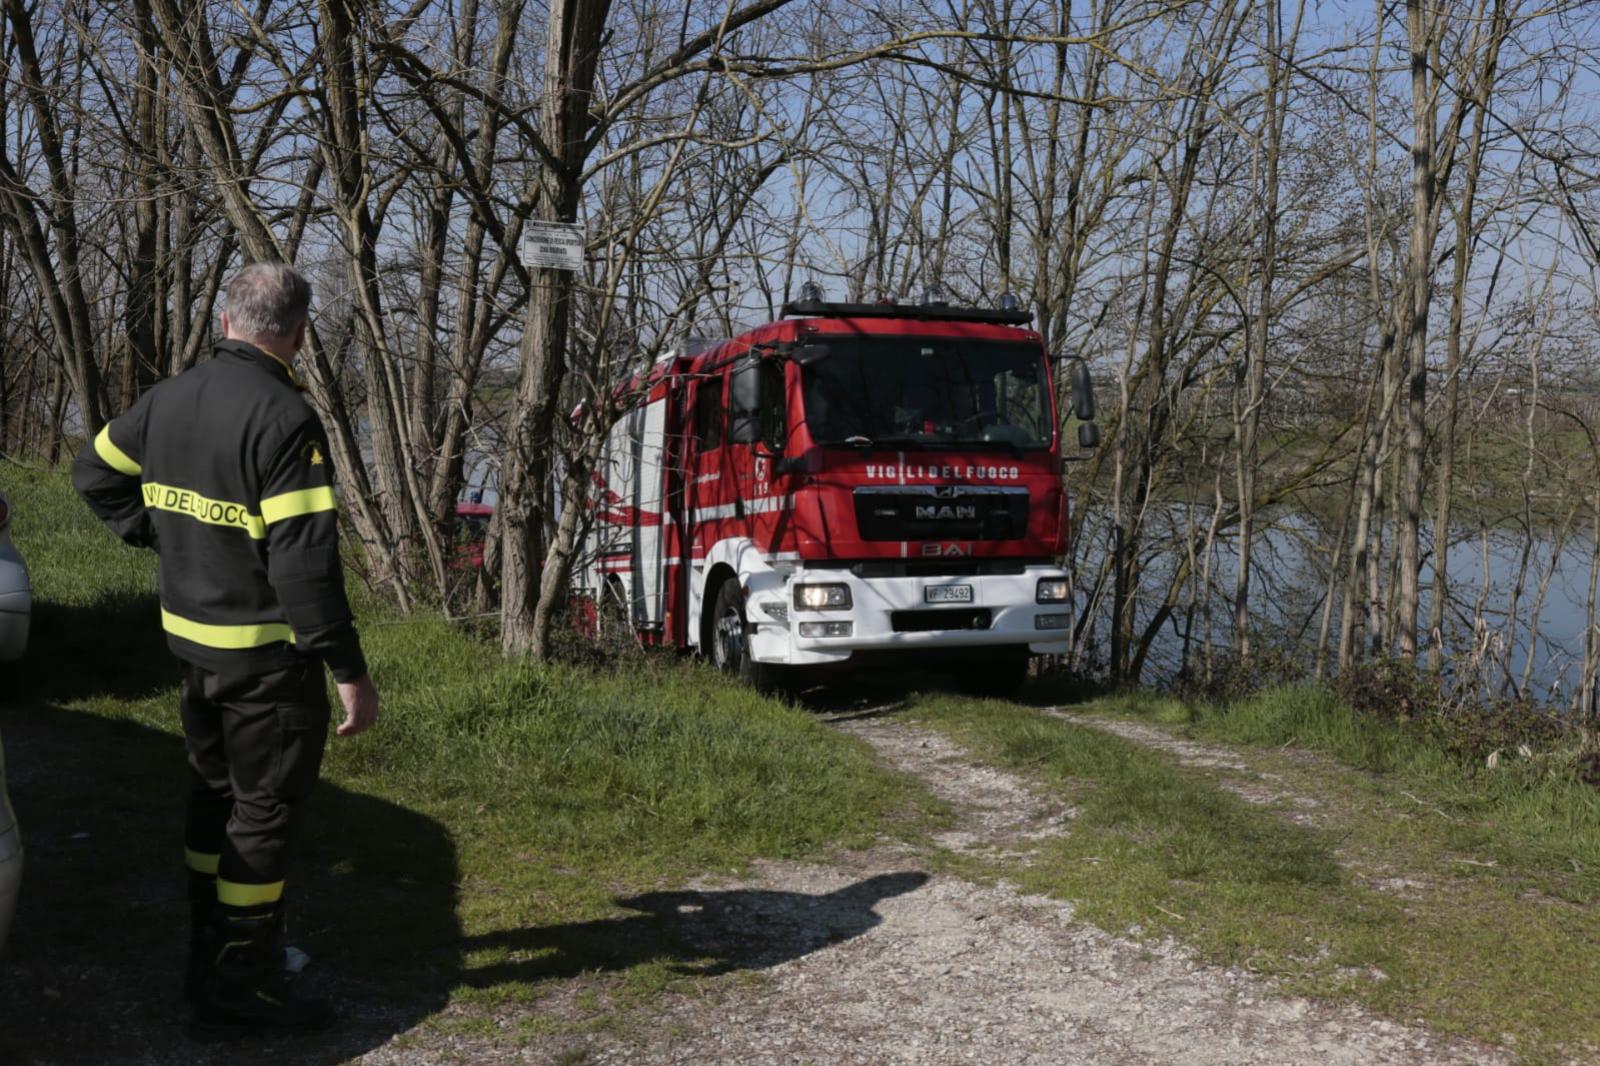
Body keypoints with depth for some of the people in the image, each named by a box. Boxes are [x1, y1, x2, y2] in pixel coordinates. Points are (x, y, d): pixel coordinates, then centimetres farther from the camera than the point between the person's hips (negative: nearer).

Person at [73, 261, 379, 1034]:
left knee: (215, 795, 21)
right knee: (263, 811, 3)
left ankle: (209, 951, 33)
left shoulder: (169, 399, 4)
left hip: (188, 636, 8)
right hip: (266, 652, -8)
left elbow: (95, 473, 19)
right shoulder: (285, 420, -21)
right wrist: (350, 671, -21)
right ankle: (238, 985, 10)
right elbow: (304, 562, -25)